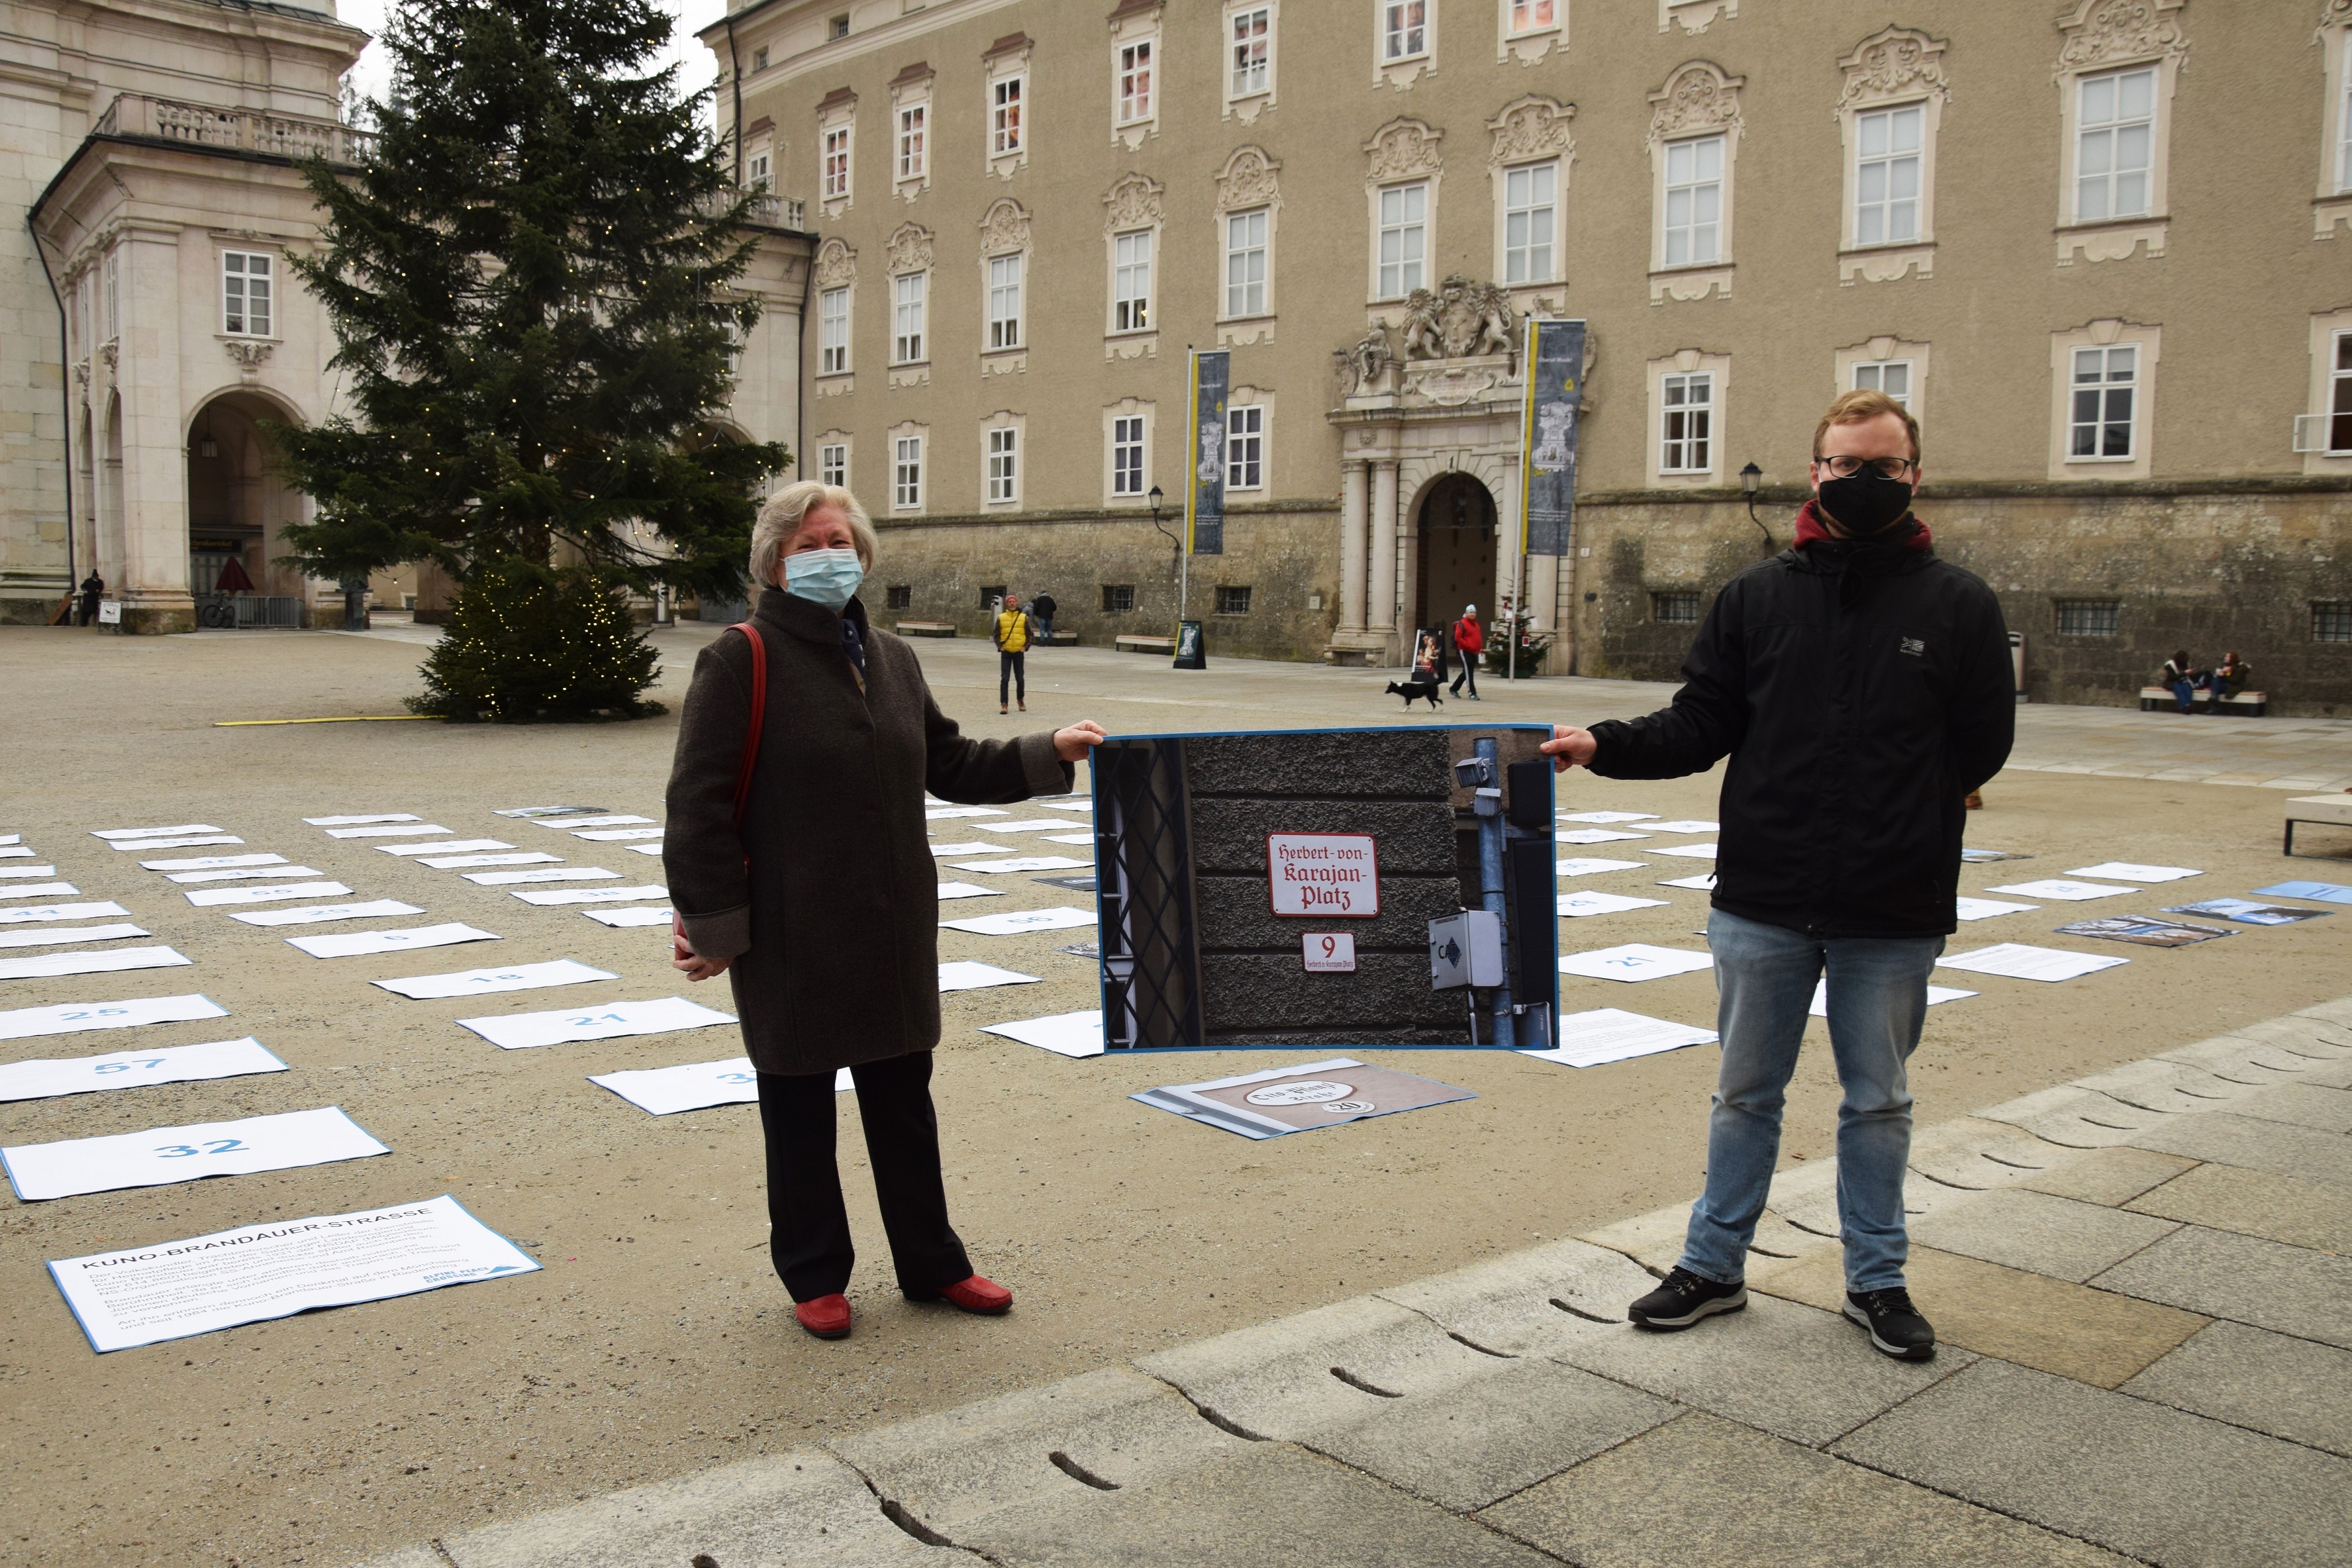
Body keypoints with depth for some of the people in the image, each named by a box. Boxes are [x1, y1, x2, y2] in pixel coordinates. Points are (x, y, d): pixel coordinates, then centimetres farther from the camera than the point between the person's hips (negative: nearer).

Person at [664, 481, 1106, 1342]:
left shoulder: (890, 658, 9)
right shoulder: (741, 663, -11)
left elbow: (949, 764, 17)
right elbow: (698, 805, -13)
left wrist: (1047, 753, 6)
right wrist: (711, 924, -14)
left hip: (894, 930, 6)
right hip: (788, 938, -6)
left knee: (904, 1102, 16)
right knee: (800, 1113, 9)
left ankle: (931, 1263, 31)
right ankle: (814, 1276, 27)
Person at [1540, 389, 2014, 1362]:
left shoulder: (1959, 607, 0)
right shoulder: (1757, 597, 3)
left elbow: (1980, 748, 1)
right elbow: (1702, 726, 1)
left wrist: (1895, 829, -4)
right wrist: (1606, 746, -14)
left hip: (1893, 917, -1)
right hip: (1763, 905, 1)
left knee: (1878, 1102, 13)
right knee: (1745, 1093, 13)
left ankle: (1877, 1279, 30)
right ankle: (1714, 1265, 28)